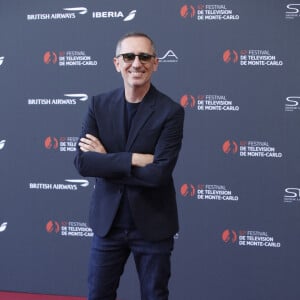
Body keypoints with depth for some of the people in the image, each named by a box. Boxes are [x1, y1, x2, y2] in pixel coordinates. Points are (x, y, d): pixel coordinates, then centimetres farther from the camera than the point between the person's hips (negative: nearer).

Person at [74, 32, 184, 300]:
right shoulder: (99, 104, -2)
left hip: (152, 225, -3)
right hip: (107, 221, 3)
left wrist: (106, 162, -14)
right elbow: (82, 162, -11)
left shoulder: (171, 111, -12)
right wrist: (133, 159, -20)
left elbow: (159, 174, -21)